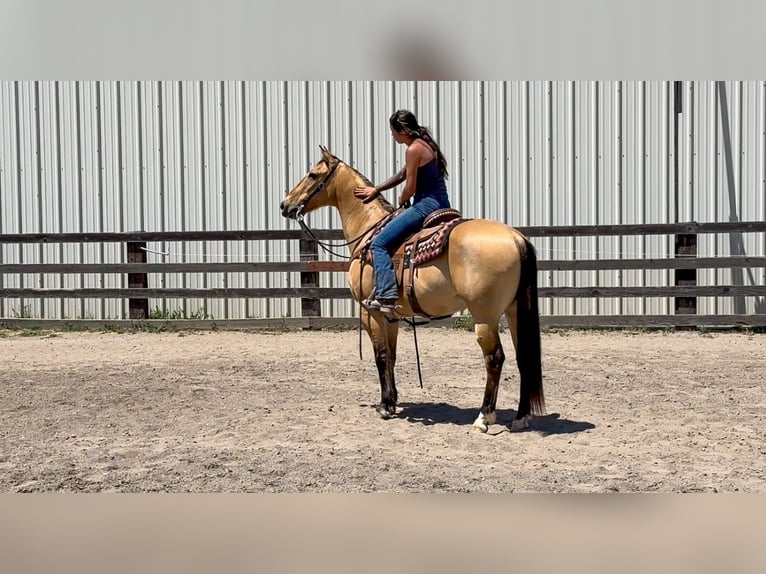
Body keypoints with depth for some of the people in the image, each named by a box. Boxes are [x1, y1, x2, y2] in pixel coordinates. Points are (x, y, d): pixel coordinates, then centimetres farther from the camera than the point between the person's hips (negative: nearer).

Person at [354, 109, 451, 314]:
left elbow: (410, 187, -13)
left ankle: (386, 296, -20)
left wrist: (401, 200, 9)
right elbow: (402, 175, 27)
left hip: (426, 205, -11)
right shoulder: (425, 144, 17)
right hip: (441, 204, 11)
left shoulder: (414, 149, -13)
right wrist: (376, 190, 29)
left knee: (379, 244, -12)